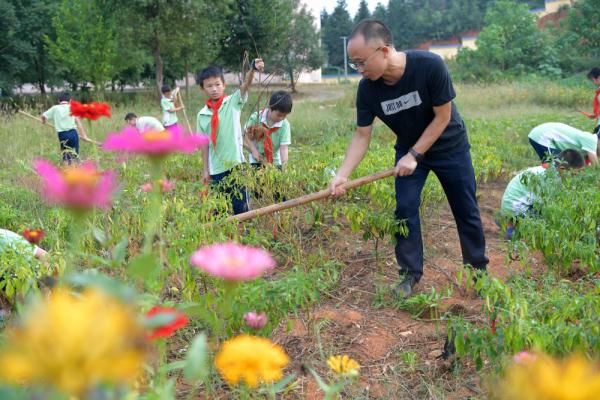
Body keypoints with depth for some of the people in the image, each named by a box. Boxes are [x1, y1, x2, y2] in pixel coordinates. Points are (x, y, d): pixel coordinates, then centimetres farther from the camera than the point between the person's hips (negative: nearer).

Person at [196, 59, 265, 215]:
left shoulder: (233, 102, -2)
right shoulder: (202, 115, 4)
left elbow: (245, 85, -20)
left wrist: (253, 69, -39)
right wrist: (206, 169, 6)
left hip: (236, 164, -3)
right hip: (216, 169, 3)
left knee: (240, 206, 3)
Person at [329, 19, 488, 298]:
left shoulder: (430, 66, -33)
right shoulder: (367, 88, -22)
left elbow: (443, 117, -24)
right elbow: (362, 135, -14)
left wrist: (414, 156, -25)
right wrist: (342, 174, -26)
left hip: (450, 147, -2)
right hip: (408, 150, 3)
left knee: (466, 210, 6)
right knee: (405, 209, -6)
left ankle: (478, 269, 23)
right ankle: (410, 274, 8)